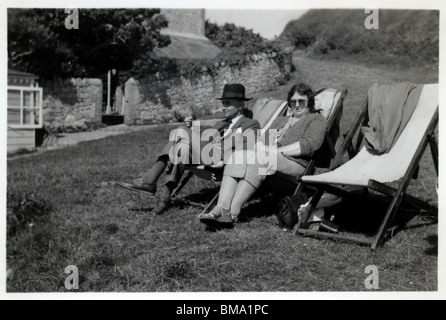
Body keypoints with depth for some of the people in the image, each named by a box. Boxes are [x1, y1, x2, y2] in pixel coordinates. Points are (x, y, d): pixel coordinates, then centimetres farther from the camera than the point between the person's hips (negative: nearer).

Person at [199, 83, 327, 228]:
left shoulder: (316, 119, 15)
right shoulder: (280, 120, 35)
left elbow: (309, 144, -5)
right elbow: (264, 141, 23)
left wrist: (276, 150, -12)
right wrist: (260, 146, -4)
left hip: (295, 164, -5)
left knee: (259, 159, -36)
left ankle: (233, 211, -39)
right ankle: (221, 208, -40)